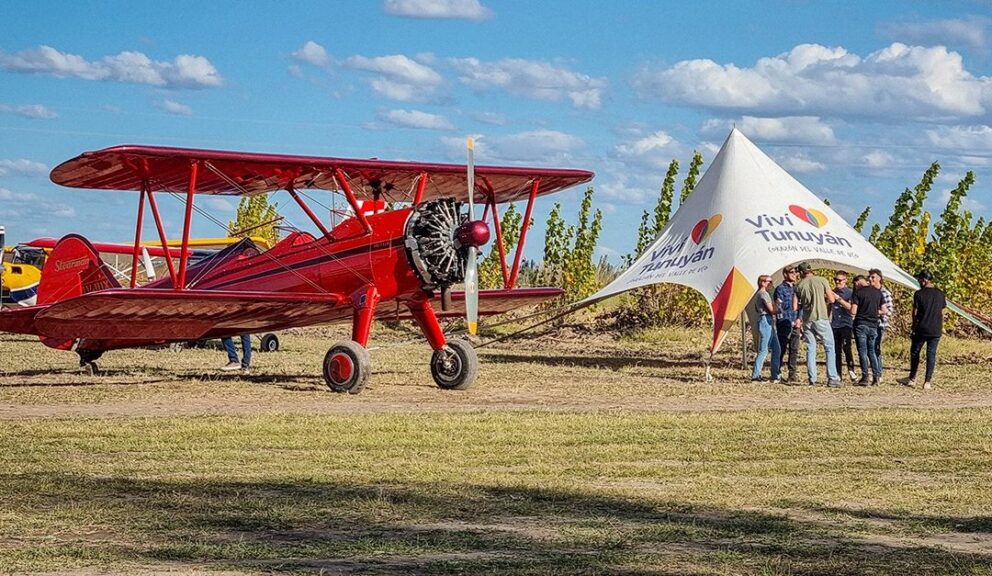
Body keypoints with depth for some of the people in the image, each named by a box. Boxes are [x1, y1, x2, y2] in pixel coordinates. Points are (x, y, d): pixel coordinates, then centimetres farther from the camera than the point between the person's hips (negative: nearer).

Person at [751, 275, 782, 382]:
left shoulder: (758, 294, 18)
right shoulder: (764, 294, -12)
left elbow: (756, 309, 25)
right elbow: (772, 309, -17)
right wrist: (777, 307, 5)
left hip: (769, 322, 11)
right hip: (766, 321, -11)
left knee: (776, 349, 11)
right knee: (763, 350, -8)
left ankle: (775, 376, 13)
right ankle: (755, 376, -7)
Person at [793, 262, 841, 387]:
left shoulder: (799, 285, 4)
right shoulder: (821, 280, -2)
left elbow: (795, 306, 3)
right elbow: (831, 299, -3)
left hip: (807, 320, 3)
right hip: (821, 318, -3)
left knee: (810, 349, 9)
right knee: (829, 348, 3)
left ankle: (812, 379, 5)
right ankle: (832, 379, -4)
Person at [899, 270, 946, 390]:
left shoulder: (919, 294, -8)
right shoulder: (940, 294, 5)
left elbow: (915, 313, -5)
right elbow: (942, 313, 10)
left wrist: (913, 327, 7)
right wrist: (941, 327, 19)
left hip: (922, 329, -3)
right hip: (936, 330, 3)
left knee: (915, 352, 12)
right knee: (931, 354, 5)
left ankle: (912, 379, 19)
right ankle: (928, 381, 3)